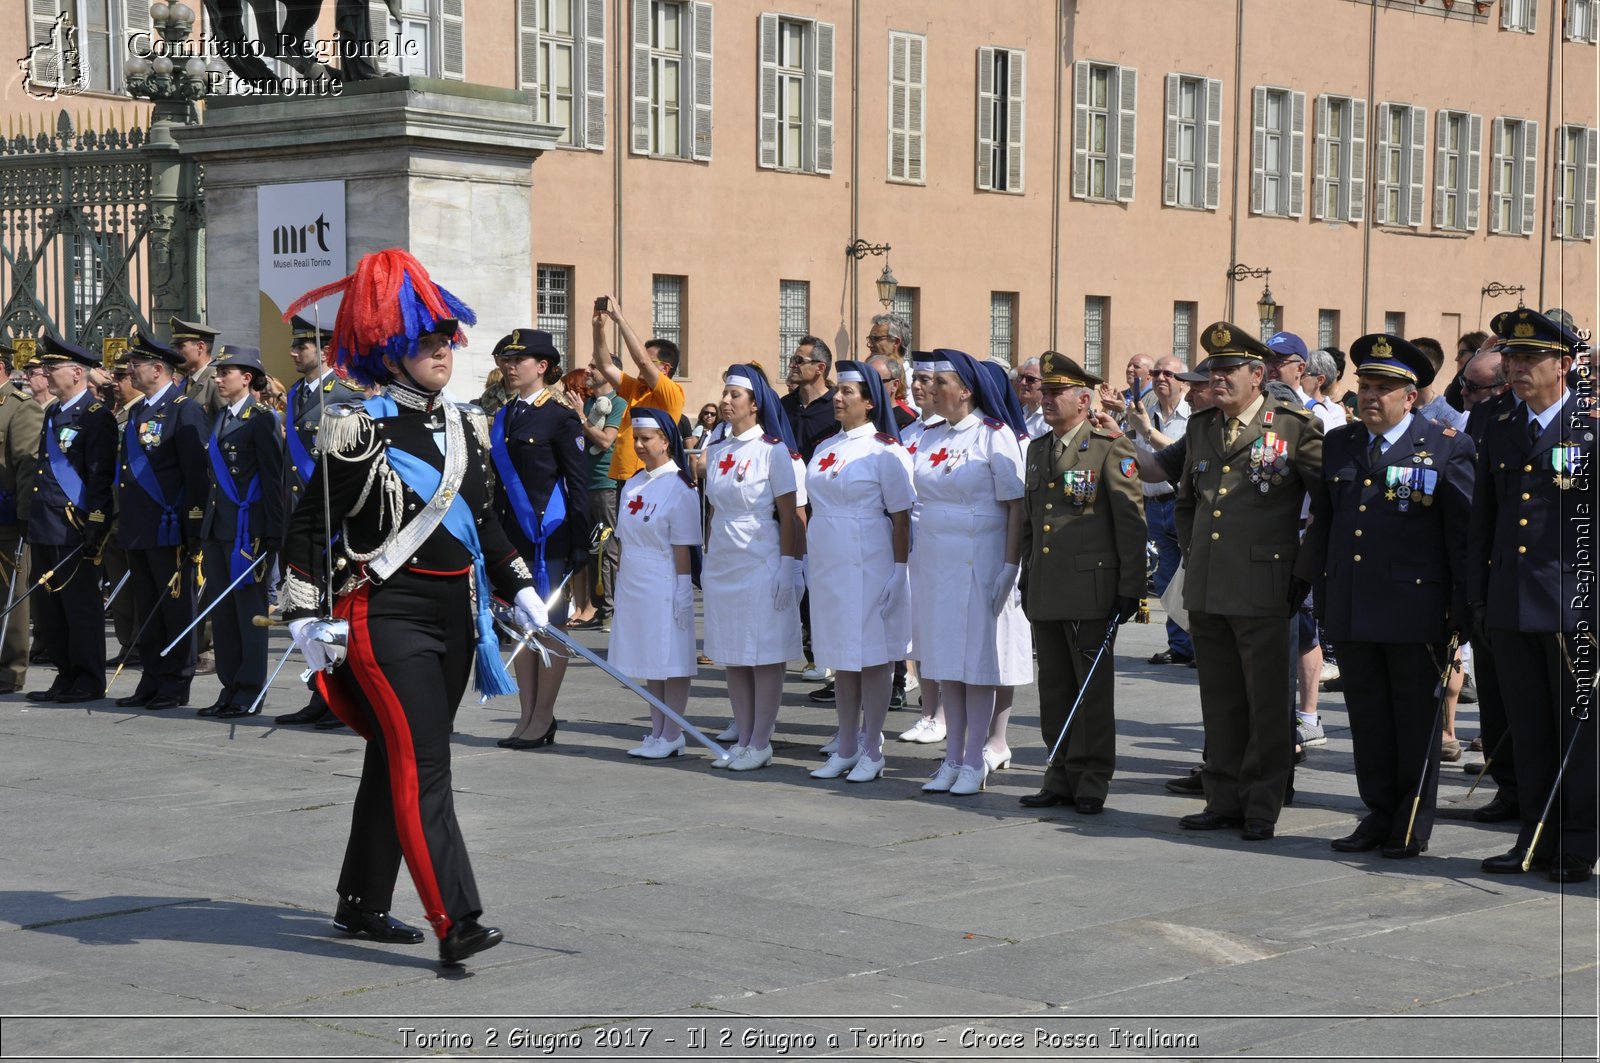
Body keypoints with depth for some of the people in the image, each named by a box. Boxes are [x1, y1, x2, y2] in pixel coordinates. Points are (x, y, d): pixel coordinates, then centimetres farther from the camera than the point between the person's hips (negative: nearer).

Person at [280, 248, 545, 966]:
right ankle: (455, 923, -18)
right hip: (387, 614, -7)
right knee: (421, 764, -13)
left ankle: (362, 905, 26)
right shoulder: (361, 429, -10)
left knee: (395, 759, 15)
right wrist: (305, 615, -12)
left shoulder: (463, 426, 11)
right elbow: (309, 523, -7)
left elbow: (482, 518, 22)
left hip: (456, 612, 7)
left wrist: (519, 589, 15)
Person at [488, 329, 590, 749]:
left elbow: (578, 483, -8)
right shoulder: (504, 416, 13)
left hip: (549, 536, -7)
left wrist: (580, 546, -12)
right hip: (511, 536, 7)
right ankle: (528, 717, 14)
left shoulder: (560, 416, -6)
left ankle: (543, 719, 6)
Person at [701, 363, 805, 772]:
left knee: (765, 656, -1)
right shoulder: (717, 452, 11)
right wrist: (707, 561, 15)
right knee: (732, 657, 9)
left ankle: (760, 744, 3)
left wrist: (787, 567, -14)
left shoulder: (774, 450, -8)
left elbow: (789, 515, -9)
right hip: (722, 566, 7)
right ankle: (742, 739, 16)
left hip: (762, 565, -7)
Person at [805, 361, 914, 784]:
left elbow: (901, 518, -9)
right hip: (827, 566, 7)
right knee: (841, 658, 11)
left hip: (869, 566, -7)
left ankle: (872, 752, 6)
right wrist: (807, 561, 14)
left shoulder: (885, 451, -8)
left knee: (873, 656, 0)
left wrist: (898, 571, -13)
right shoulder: (825, 448, 12)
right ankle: (846, 749, 18)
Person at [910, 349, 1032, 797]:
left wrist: (1010, 566, -16)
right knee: (946, 660, 9)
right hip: (934, 562, 6)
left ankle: (974, 763, 6)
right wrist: (914, 561, 12)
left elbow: (1016, 505, -11)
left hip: (979, 561, -6)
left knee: (978, 660, 0)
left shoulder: (994, 436, -8)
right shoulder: (929, 438, 10)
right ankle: (952, 759, 15)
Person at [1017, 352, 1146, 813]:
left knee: (1093, 689, 0)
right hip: (1046, 594, 7)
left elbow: (1131, 522, -8)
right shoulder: (1038, 449, 15)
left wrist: (1130, 589, -11)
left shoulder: (1110, 449, -6)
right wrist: (1027, 580, 19)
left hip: (1091, 591, -7)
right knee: (1054, 688, 10)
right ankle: (1062, 777, 18)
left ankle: (1092, 780, 7)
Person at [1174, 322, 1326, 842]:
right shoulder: (1200, 428, 13)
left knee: (1267, 705, 0)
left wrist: (1305, 569, -5)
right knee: (1219, 702, 12)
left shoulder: (1295, 427, -5)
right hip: (1206, 592, 6)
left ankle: (1262, 807, 8)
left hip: (1263, 591, -6)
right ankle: (1224, 799, 21)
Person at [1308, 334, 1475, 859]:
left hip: (1415, 608, -5)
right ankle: (1379, 816, 19)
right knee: (1367, 717, 10)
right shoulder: (1338, 445, 11)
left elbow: (1465, 534, -4)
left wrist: (1464, 609, -7)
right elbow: (1322, 524, 16)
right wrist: (1321, 597, 12)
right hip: (1352, 609, 5)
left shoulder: (1448, 449, -4)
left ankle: (1413, 826, 13)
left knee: (1417, 720, 4)